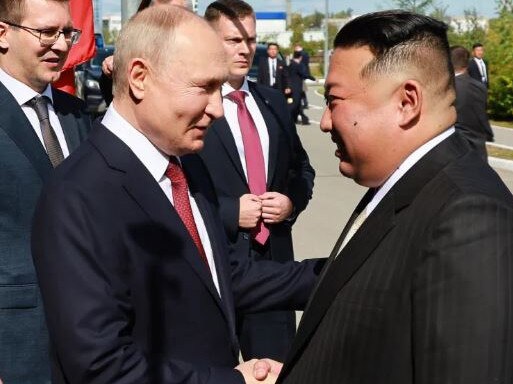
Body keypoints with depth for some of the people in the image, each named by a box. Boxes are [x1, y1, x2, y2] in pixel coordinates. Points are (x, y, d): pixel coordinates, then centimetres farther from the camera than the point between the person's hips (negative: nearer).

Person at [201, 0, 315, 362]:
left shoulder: (273, 101, 10)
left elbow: (302, 168, 19)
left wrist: (292, 201, -1)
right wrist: (229, 211, -18)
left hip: (273, 255, 6)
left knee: (278, 366, 15)